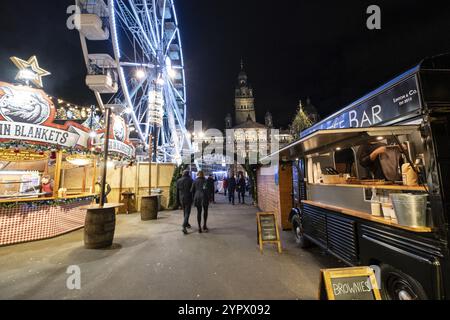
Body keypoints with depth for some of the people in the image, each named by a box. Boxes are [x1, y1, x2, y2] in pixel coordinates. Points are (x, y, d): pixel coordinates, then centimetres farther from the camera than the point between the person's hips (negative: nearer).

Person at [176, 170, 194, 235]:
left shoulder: (179, 181, 5)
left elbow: (177, 191, 8)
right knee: (187, 213, -2)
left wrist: (178, 200, 15)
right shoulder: (190, 180, -9)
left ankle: (187, 224, 34)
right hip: (188, 199, -5)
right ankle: (184, 227, -14)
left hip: (181, 199, 5)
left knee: (184, 212, 21)